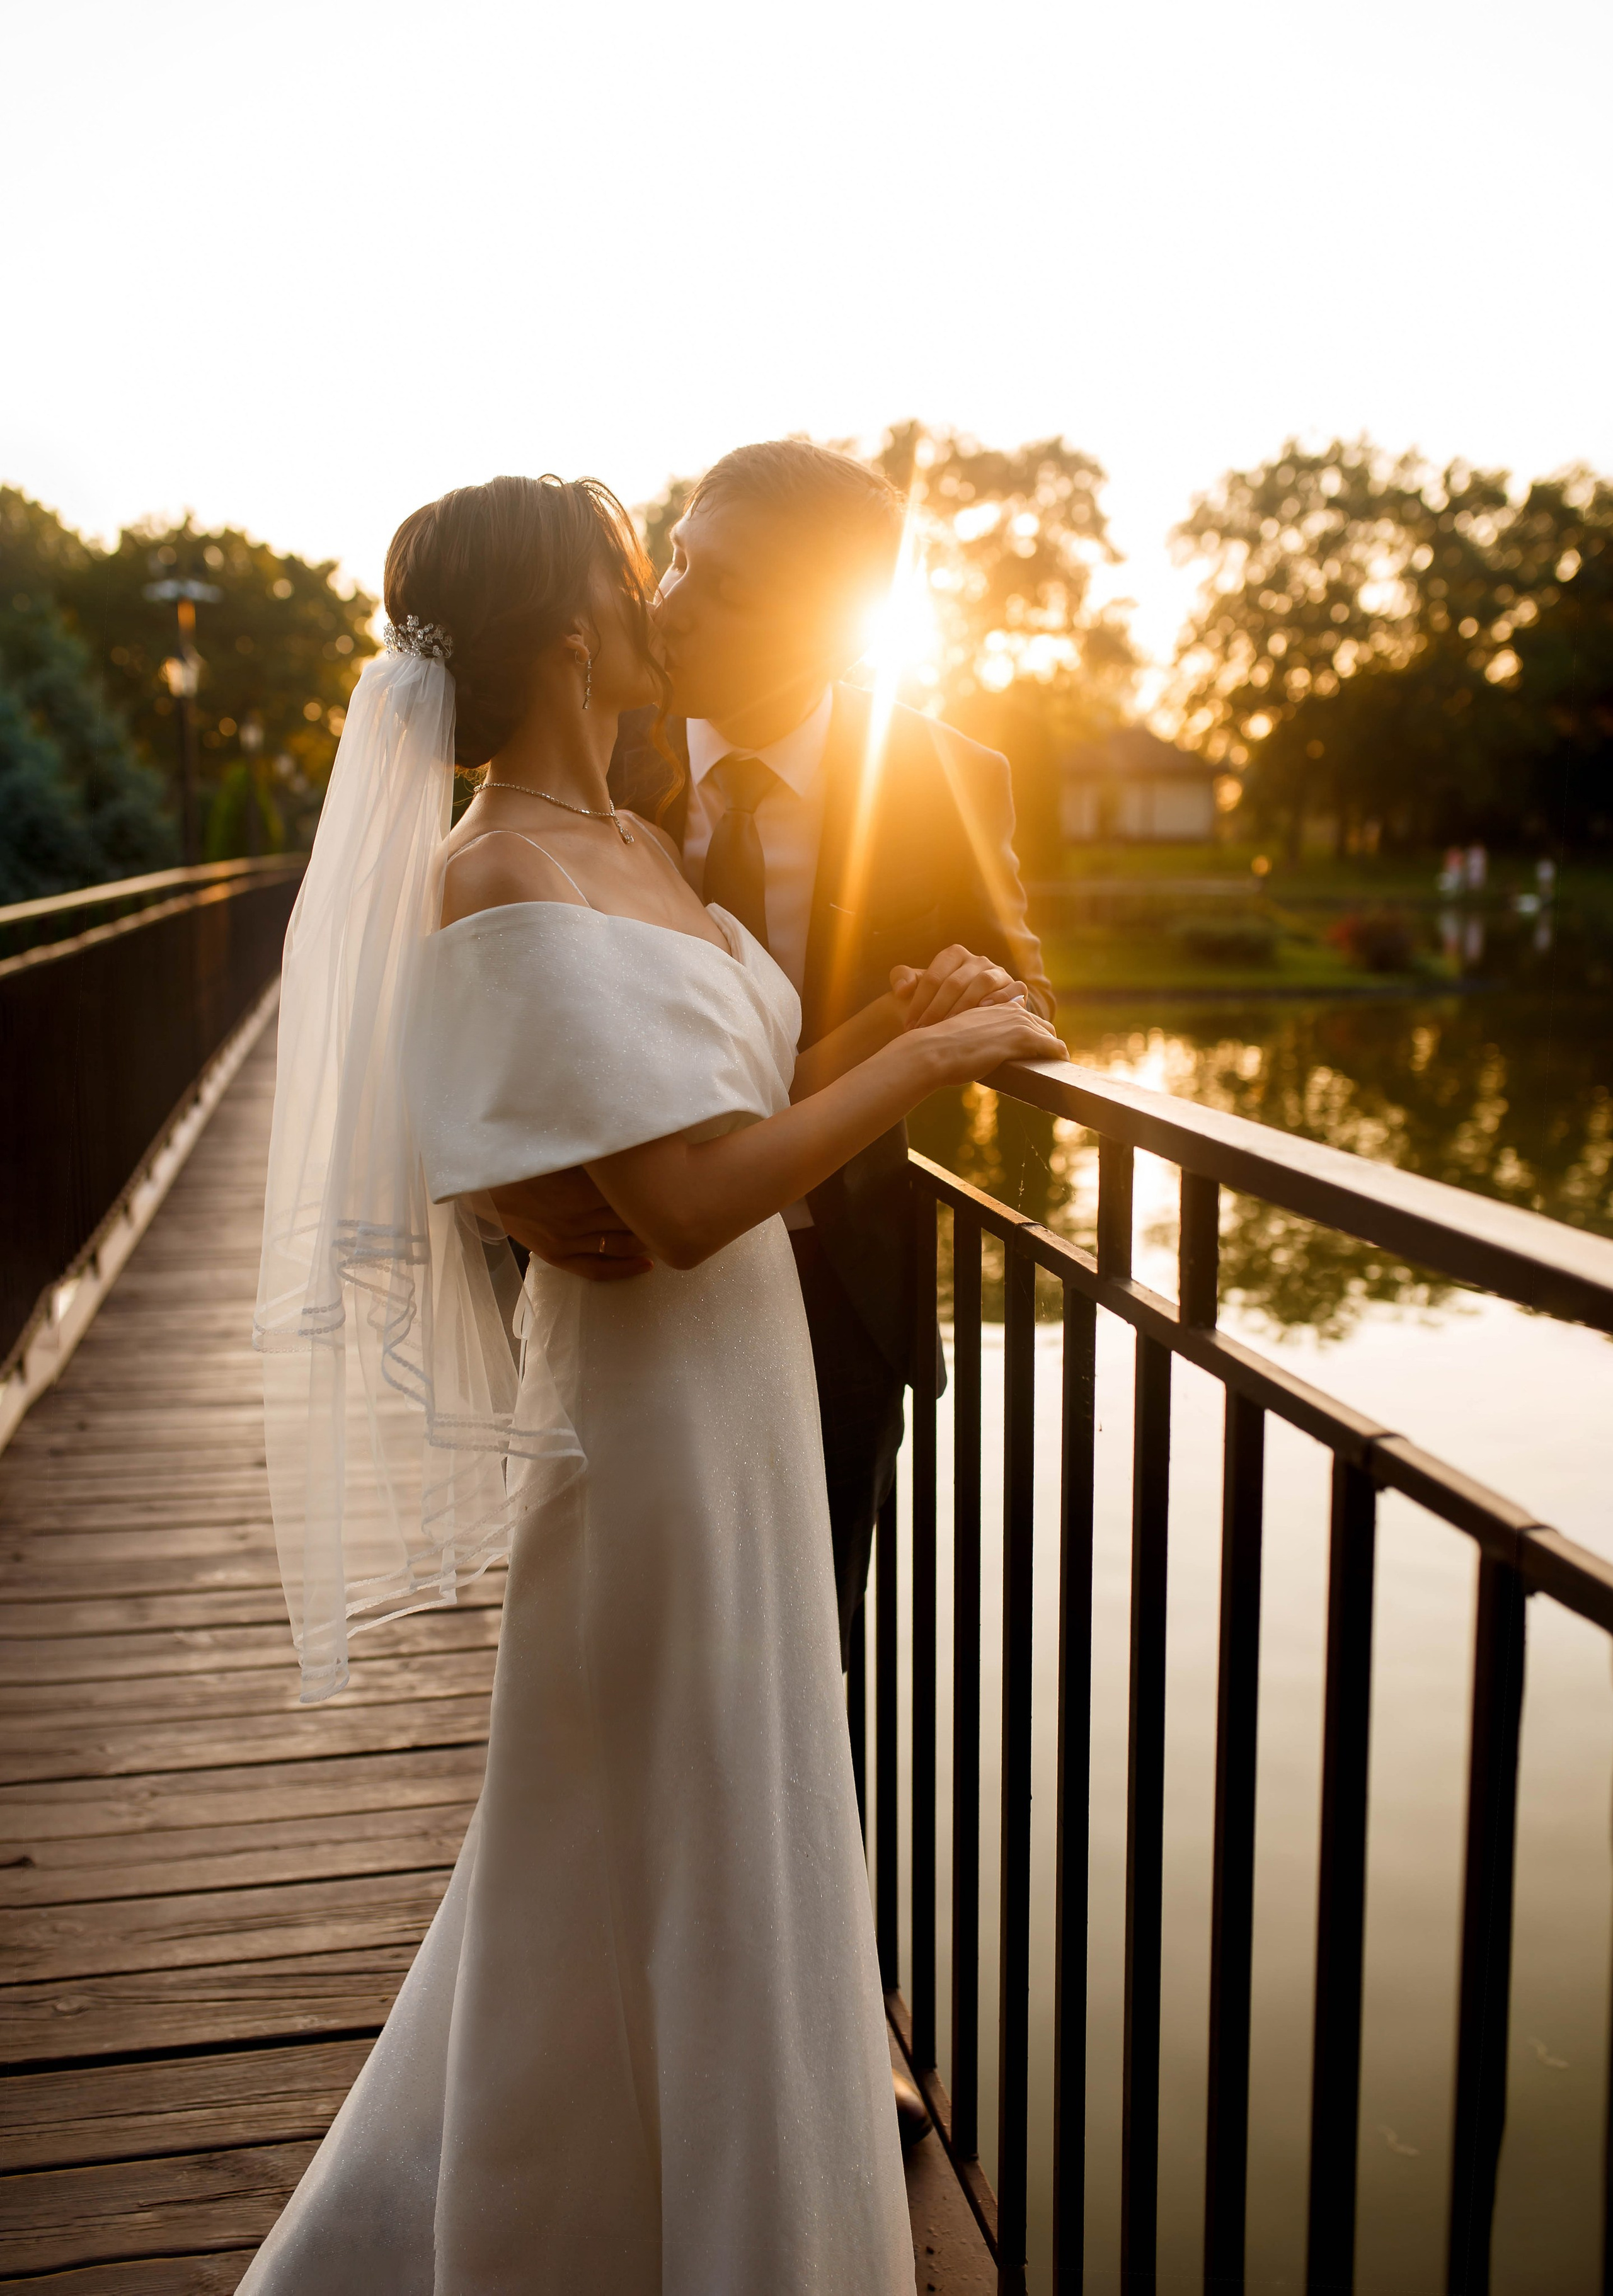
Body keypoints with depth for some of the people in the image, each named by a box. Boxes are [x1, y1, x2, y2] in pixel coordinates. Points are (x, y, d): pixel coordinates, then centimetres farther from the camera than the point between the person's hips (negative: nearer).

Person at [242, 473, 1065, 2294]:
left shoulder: (635, 847, 9)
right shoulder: (506, 879, -20)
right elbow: (682, 1202, -26)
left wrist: (894, 1021, -1)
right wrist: (933, 1057, -18)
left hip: (742, 1391, 10)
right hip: (654, 1409, -10)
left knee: (701, 1855, 25)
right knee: (663, 1881, 9)